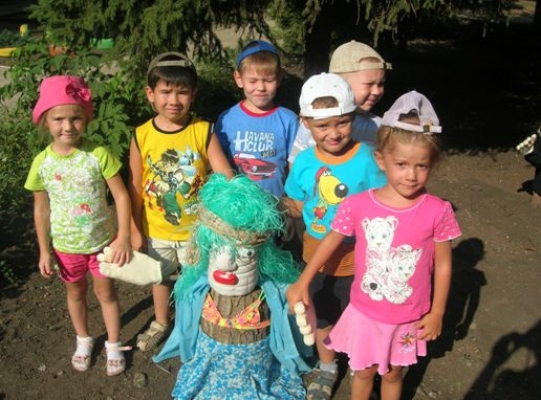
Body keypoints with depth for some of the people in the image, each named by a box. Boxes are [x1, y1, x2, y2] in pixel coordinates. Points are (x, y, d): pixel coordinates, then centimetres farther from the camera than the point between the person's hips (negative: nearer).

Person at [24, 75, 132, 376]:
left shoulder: (99, 155, -20)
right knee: (76, 292, 22)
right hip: (66, 245, 2)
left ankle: (113, 345, 36)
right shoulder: (42, 163, -14)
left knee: (106, 292, 16)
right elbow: (41, 209, -3)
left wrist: (124, 237, -20)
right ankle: (84, 340, 46)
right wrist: (45, 250, -1)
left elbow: (121, 195, -15)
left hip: (103, 239, -2)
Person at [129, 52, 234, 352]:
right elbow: (135, 188, -4)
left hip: (196, 229, -2)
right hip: (156, 230, 2)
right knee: (160, 277, 25)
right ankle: (161, 323, 51)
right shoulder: (141, 136, -12)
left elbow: (226, 178, -19)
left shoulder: (203, 132, -16)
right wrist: (135, 231, 0)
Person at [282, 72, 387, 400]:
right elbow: (298, 208, -1)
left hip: (356, 258, -3)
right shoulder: (304, 161, -11)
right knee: (322, 316, 23)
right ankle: (327, 368, 49)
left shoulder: (366, 160, -21)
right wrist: (277, 204, -15)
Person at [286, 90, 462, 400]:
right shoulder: (357, 205, -18)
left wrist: (437, 312, -1)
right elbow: (329, 243, -3)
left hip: (409, 318, 0)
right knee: (364, 372, 23)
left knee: (393, 374, 23)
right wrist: (302, 283, 2)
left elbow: (443, 264, -6)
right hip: (365, 313, 0)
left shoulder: (438, 212, -18)